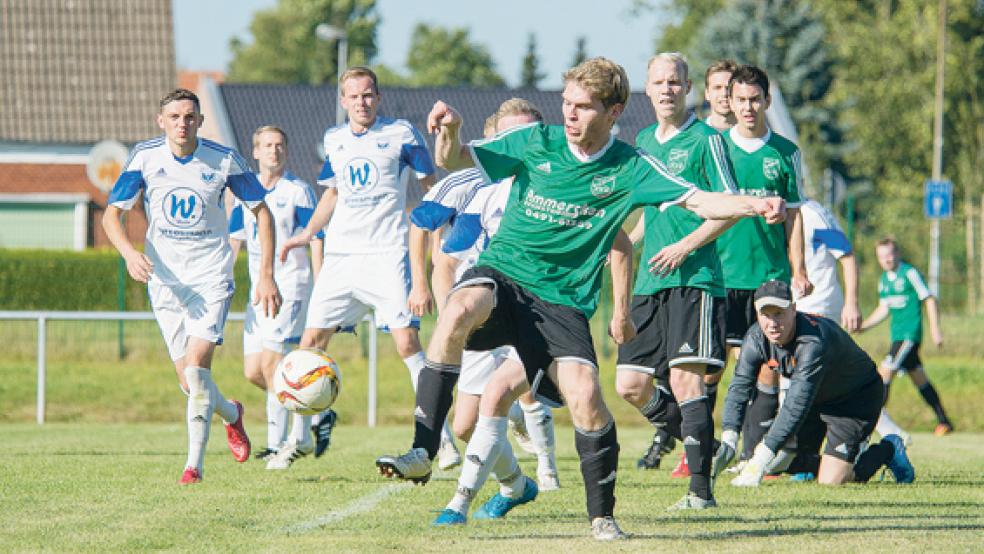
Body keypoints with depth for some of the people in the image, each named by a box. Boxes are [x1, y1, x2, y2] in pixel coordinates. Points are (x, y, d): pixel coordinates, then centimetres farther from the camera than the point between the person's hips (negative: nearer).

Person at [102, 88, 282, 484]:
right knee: (188, 380, 3)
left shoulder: (224, 161, -7)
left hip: (211, 277, -2)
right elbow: (112, 214, -1)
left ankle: (195, 463, -11)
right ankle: (230, 413, 37)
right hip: (164, 279, 2)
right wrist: (129, 252, -22)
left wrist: (266, 275, -4)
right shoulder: (145, 157, -4)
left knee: (196, 366, -20)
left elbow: (262, 212, 3)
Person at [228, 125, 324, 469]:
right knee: (253, 371, 2)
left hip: (291, 287, -6)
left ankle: (277, 445, -10)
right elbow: (234, 241, 16)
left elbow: (315, 241, -4)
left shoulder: (298, 191, -3)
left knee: (271, 362, -16)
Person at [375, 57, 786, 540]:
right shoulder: (535, 142, 1)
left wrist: (754, 205, -23)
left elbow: (699, 201, -5)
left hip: (563, 301, 0)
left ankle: (602, 515, 4)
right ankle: (422, 454, -32)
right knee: (460, 310, -34)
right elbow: (452, 160, 2)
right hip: (502, 274, 0)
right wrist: (449, 130, -21)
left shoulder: (629, 169, 0)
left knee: (586, 398, -19)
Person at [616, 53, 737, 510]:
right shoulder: (644, 140, 17)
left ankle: (701, 487, -14)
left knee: (685, 378, -15)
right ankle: (669, 425, 34)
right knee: (630, 384, 4)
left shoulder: (704, 139, -3)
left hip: (695, 277, -7)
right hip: (650, 281, 7)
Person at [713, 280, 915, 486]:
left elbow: (797, 405, -44)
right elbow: (740, 388, -19)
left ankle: (889, 449, 10)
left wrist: (762, 458, -48)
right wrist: (728, 440, -36)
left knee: (830, 480, -15)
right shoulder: (756, 338, -18)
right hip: (816, 399, 7)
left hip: (857, 397, -7)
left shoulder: (813, 343, -40)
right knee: (776, 462, 3)